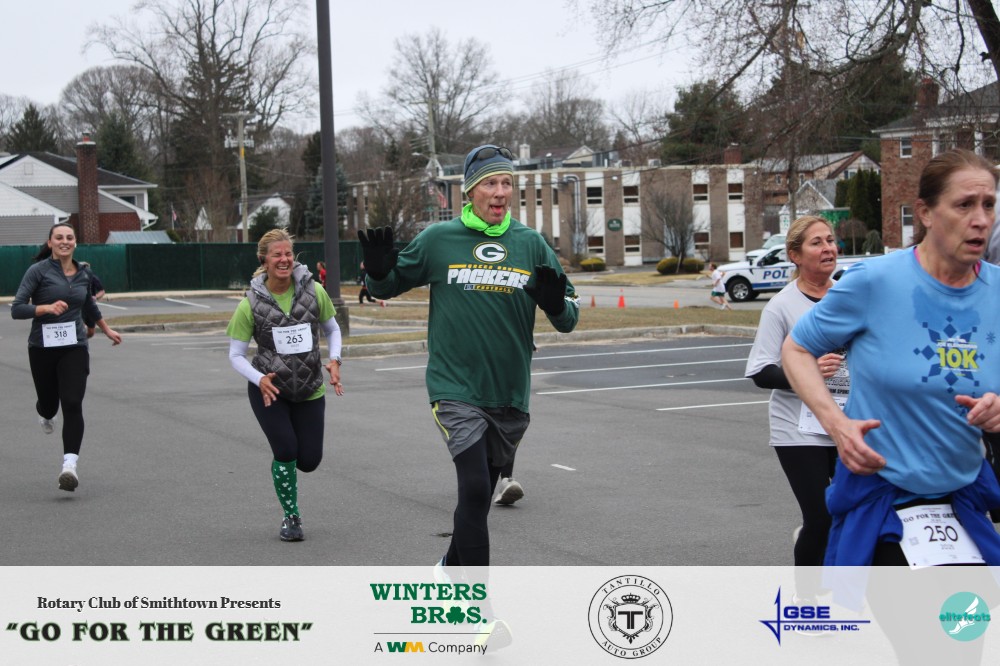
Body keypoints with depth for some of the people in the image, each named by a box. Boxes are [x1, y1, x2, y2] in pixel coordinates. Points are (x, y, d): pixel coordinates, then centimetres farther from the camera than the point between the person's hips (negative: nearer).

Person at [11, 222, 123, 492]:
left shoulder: (84, 273, 6)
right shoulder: (39, 271, -7)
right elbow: (17, 309, -12)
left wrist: (107, 330, 33)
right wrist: (47, 308, -26)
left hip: (74, 348, 2)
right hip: (42, 348, -2)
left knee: (72, 405, -14)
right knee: (49, 403, 11)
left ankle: (70, 465, -18)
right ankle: (44, 413, 51)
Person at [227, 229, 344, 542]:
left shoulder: (314, 291, -9)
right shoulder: (251, 303, -13)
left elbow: (332, 329, 7)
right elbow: (236, 355, -7)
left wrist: (334, 360, -12)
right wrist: (260, 379, -25)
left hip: (310, 390, 2)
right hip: (269, 389, -2)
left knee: (309, 460, 2)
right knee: (286, 451, -14)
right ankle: (291, 517, 11)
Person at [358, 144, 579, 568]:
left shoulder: (531, 244, 4)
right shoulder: (438, 239, -1)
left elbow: (567, 320, 7)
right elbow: (388, 288, 10)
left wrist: (557, 304, -16)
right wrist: (378, 272, -13)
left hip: (510, 395, 3)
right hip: (455, 389, -3)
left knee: (480, 494, 18)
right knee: (475, 489, -17)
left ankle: (452, 569, 42)